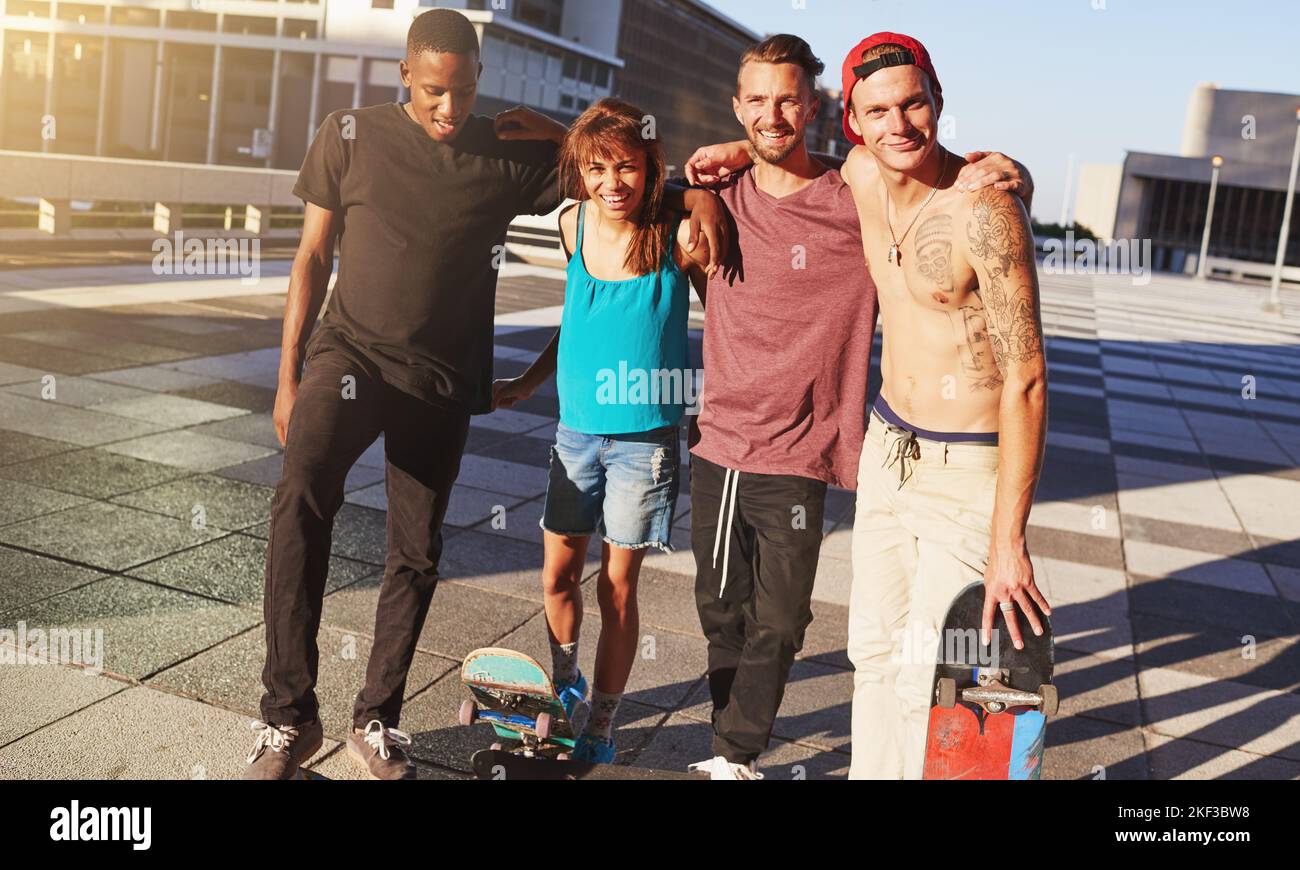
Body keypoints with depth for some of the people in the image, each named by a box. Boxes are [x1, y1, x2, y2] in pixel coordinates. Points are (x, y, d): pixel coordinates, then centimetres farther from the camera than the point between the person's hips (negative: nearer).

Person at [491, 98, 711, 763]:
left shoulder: (677, 234, -13)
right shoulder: (574, 225, 0)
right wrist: (527, 383, 17)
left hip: (644, 436, -4)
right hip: (577, 428, 4)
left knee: (617, 583, 5)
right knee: (558, 573, 11)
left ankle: (601, 723, 23)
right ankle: (566, 686, 37)